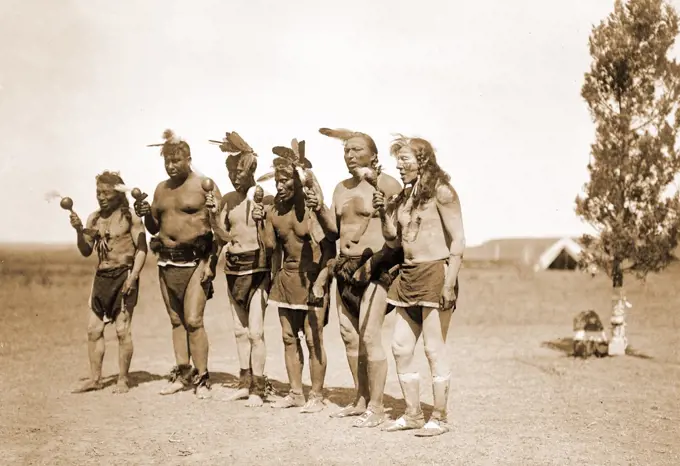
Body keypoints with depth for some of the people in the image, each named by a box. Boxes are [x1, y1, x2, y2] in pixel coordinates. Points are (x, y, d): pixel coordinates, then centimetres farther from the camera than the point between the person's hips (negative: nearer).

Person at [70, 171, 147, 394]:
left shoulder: (129, 216, -5)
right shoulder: (94, 218, 10)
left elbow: (141, 248, -7)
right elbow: (86, 251, 9)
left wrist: (133, 276, -17)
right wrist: (79, 230, -8)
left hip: (123, 275, -6)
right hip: (101, 276, 6)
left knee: (122, 328, -5)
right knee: (93, 329, 5)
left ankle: (123, 380, 4)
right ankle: (95, 378, 14)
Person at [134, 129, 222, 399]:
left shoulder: (204, 185, -6)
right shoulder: (161, 189, 14)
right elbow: (153, 228, 21)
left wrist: (211, 262, -16)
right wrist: (146, 215, -1)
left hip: (195, 260, -6)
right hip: (167, 262, 6)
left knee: (193, 320, -12)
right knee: (176, 321, 10)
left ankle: (201, 378, -4)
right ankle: (182, 374, 17)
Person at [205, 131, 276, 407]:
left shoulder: (264, 198, -10)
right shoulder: (228, 200, 8)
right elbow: (223, 235, 8)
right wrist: (213, 213, -5)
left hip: (258, 267, -6)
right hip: (234, 267, 6)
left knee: (255, 331, -8)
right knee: (240, 330, 13)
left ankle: (258, 387, 2)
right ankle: (245, 382, 23)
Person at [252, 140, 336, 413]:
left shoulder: (312, 206, -11)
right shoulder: (274, 210, 5)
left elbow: (329, 246, -13)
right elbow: (270, 244, 1)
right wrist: (261, 222, -9)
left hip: (312, 277, -6)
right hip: (286, 276, 6)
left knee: (313, 338, -5)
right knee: (289, 337, 11)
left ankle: (317, 396, 4)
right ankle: (295, 393, 21)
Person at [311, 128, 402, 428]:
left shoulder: (386, 184, -7)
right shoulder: (341, 188, 15)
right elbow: (334, 227, 15)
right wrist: (319, 209, -1)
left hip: (375, 265, -8)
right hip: (346, 265, 8)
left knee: (369, 336, -13)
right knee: (349, 335, 11)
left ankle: (376, 406, -6)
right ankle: (361, 400, 22)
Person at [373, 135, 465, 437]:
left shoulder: (440, 191, -9)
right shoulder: (404, 196, 14)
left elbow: (458, 239, -11)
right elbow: (394, 240, 17)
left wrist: (450, 282, -18)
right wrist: (384, 212, 1)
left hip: (435, 273, -8)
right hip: (408, 276, 8)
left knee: (434, 349, -4)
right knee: (400, 347, 8)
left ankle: (440, 418, 4)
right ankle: (413, 414, 18)